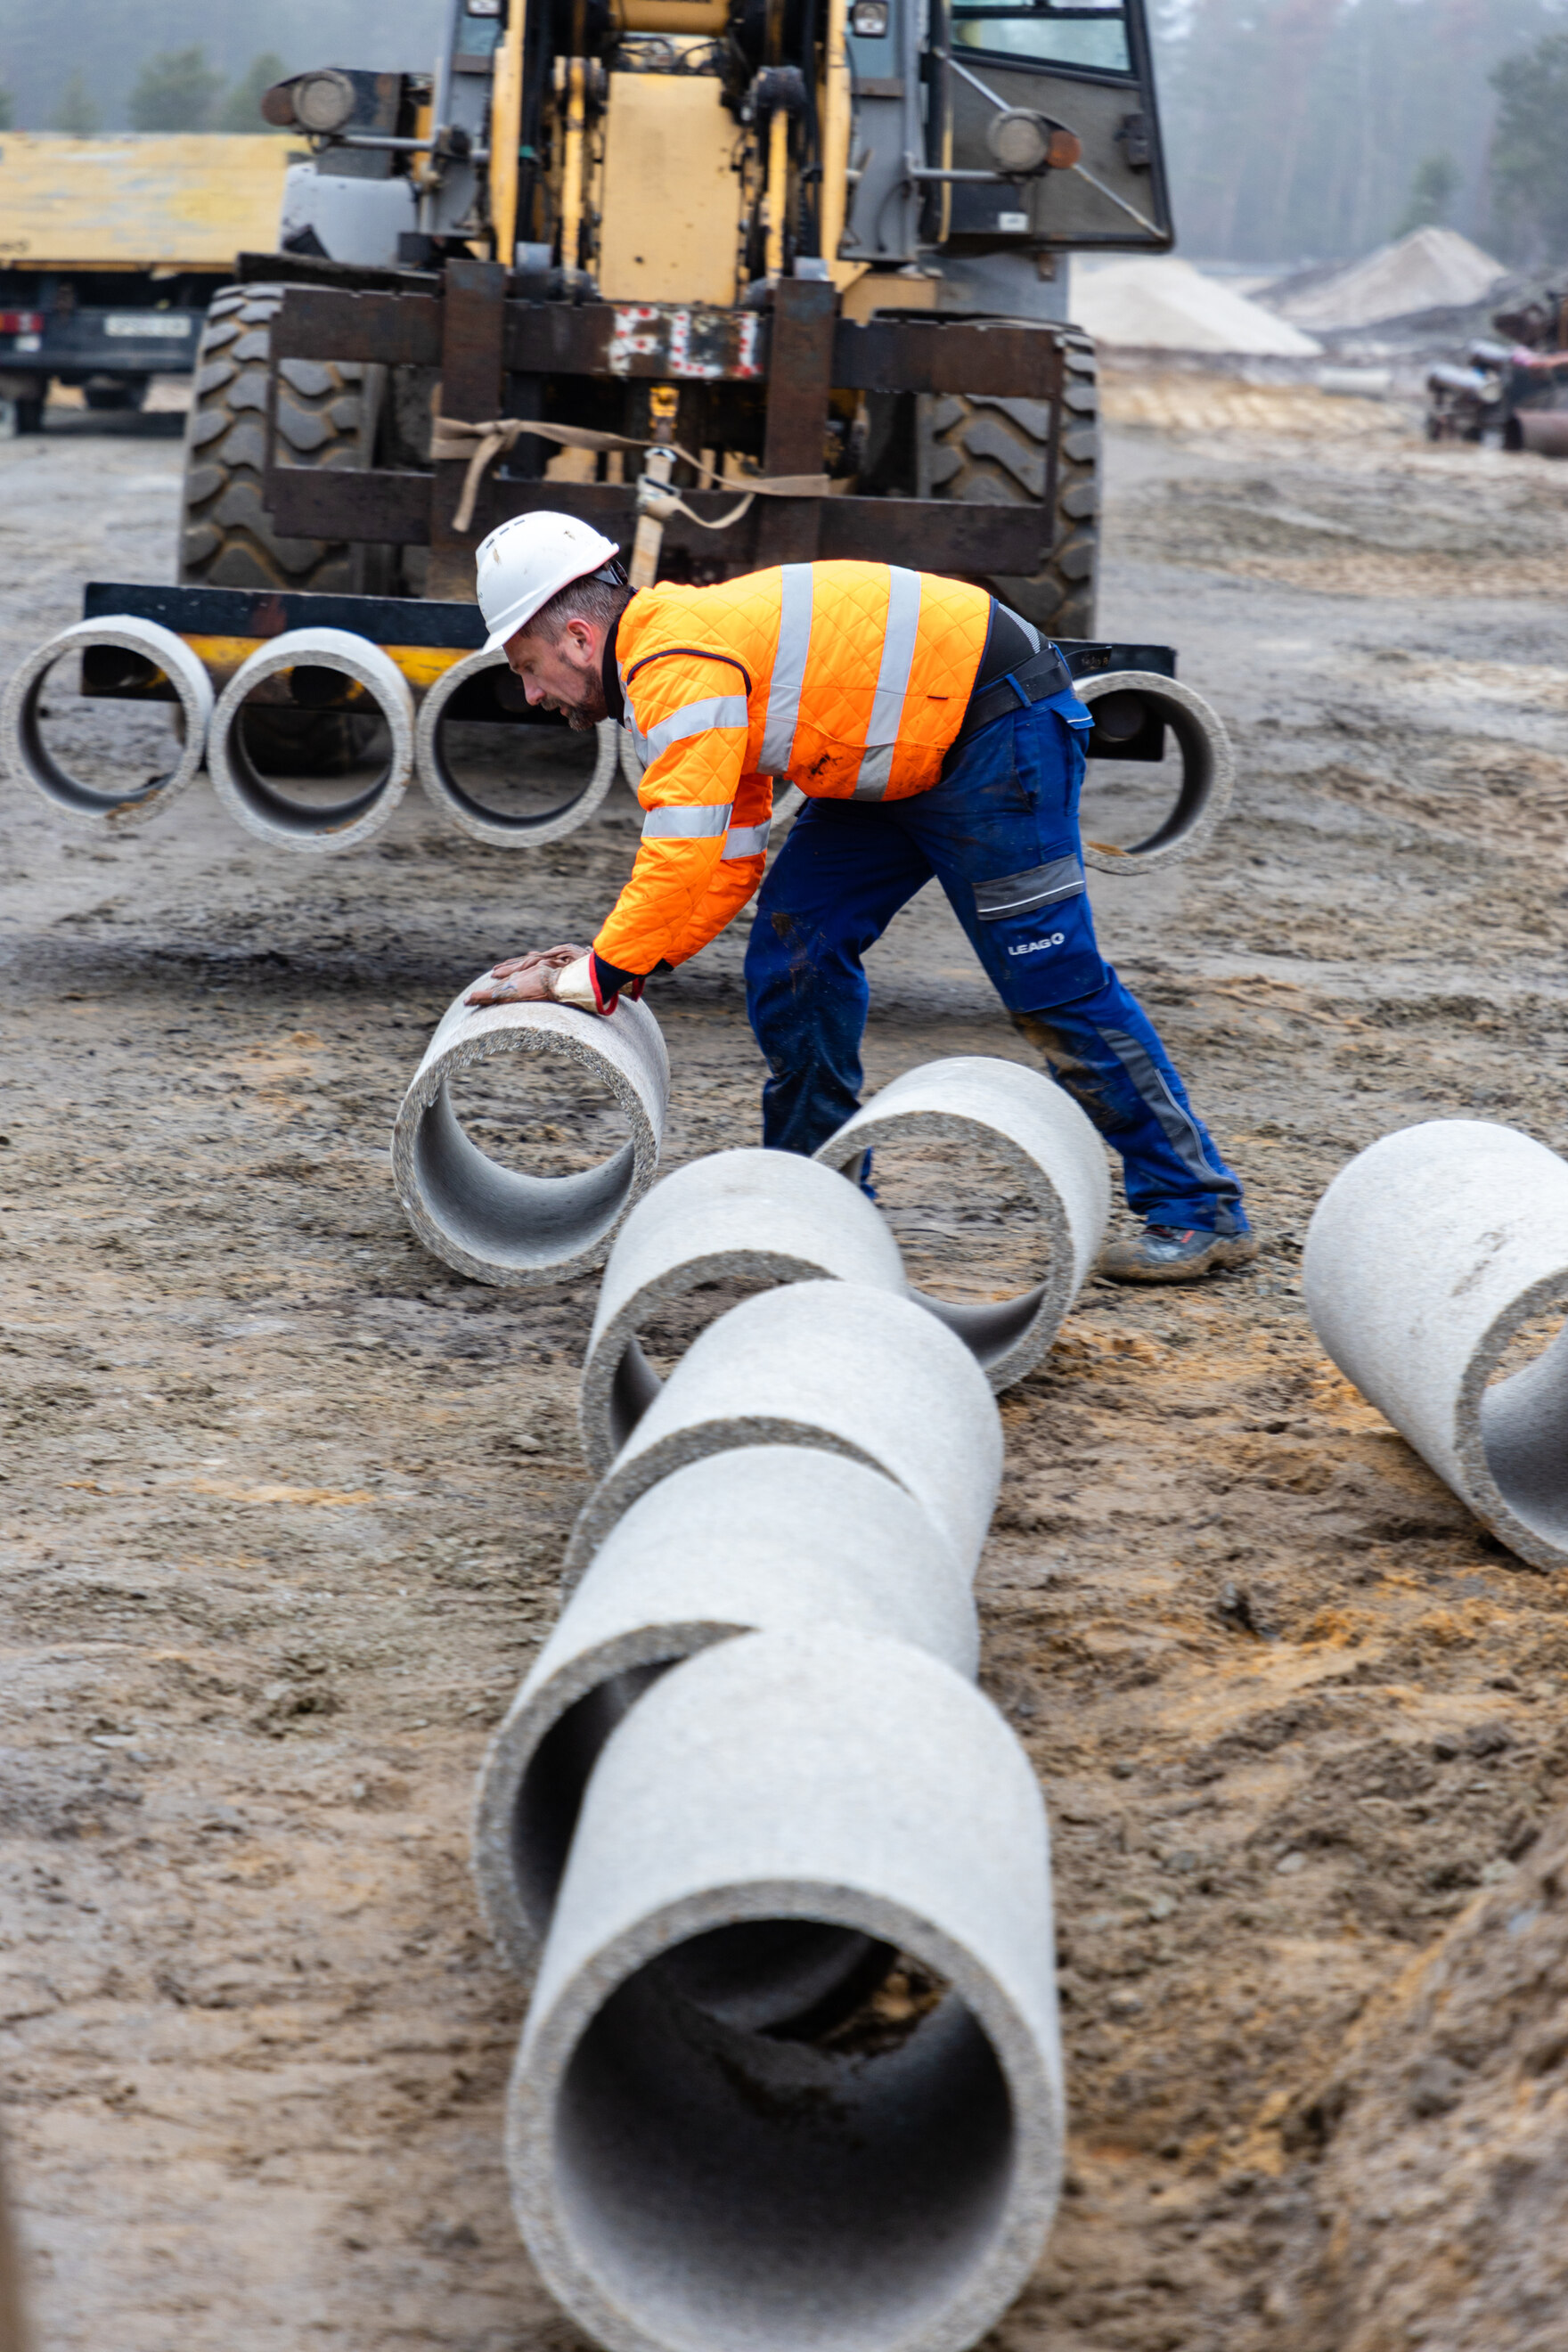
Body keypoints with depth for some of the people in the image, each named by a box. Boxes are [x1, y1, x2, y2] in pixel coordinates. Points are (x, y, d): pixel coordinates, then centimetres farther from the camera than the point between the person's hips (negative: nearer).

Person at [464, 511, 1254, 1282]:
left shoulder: (680, 667, -20)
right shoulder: (682, 660, 11)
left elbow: (683, 864, -26)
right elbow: (730, 863, 14)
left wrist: (589, 980, -17)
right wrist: (612, 957, 4)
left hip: (1002, 726, -10)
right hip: (907, 754, 10)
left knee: (1052, 983, -7)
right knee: (796, 940, 5)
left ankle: (1201, 1211, 2)